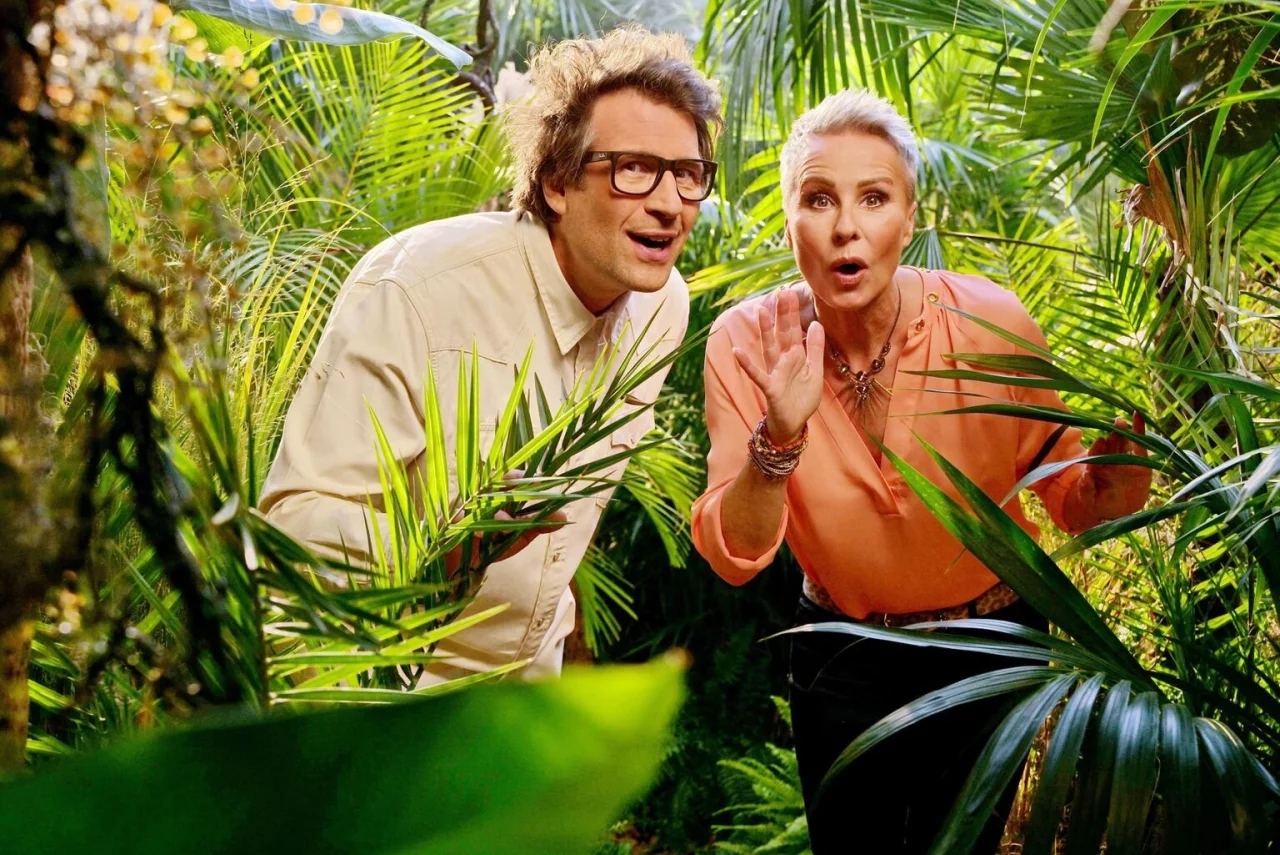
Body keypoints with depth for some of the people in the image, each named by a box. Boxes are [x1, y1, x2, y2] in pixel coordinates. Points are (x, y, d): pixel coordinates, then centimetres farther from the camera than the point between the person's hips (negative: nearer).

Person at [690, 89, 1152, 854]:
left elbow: (1072, 501, -11)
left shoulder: (992, 324, -22)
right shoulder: (747, 344, -18)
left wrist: (1118, 473, -33)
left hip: (990, 650, 0)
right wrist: (780, 438, -37)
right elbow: (733, 557, -20)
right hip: (842, 659, 1)